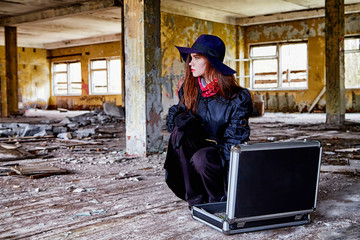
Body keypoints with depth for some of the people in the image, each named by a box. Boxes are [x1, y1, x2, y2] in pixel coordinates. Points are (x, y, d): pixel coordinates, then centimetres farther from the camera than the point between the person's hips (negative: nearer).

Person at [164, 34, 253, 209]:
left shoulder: (238, 98, -13)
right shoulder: (188, 90, 1)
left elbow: (236, 142, -14)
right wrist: (180, 118, -17)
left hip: (225, 161, -5)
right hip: (199, 149, 5)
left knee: (201, 158, -36)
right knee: (179, 132, -25)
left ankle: (219, 199, -5)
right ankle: (195, 198, -16)